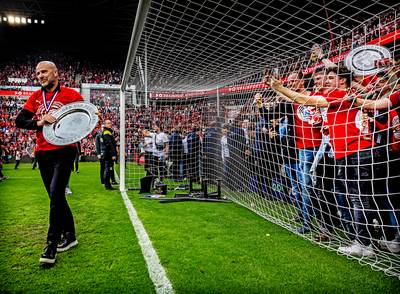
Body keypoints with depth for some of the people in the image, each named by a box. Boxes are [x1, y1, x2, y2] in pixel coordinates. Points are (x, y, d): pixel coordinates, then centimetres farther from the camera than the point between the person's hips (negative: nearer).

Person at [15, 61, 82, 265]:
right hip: (42, 153, 5)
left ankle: (51, 245, -4)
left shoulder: (71, 95, -2)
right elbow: (19, 120, 4)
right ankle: (69, 235, 26)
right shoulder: (35, 97, 11)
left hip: (64, 151, -5)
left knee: (56, 194, -14)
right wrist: (39, 122, -14)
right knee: (56, 197, 11)